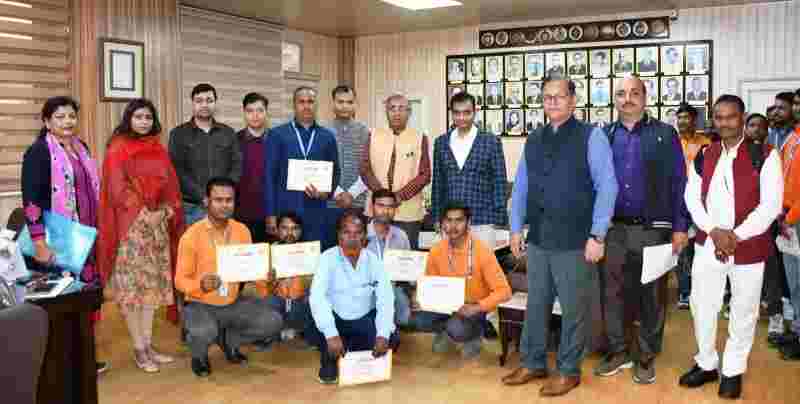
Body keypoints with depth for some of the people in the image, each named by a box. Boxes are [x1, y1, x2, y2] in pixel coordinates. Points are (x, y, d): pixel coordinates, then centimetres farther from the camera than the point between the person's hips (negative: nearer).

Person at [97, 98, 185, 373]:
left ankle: (148, 345, 15)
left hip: (158, 224, 6)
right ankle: (139, 349, 3)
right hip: (131, 224, -6)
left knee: (152, 284, 7)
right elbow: (118, 189, -11)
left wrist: (166, 210, -3)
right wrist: (144, 213, -14)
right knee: (132, 285, -4)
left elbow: (170, 184, 12)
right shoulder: (117, 149, -3)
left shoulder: (158, 150, 14)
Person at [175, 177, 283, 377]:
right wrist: (201, 285, -33)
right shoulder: (191, 235, -14)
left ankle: (229, 339, 16)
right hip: (200, 305, -4)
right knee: (204, 332, -35)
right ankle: (199, 355, 5)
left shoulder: (242, 231, -1)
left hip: (234, 303, 4)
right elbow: (180, 280, -11)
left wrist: (264, 279, -16)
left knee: (273, 322, -13)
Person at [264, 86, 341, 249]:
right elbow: (270, 175, 1)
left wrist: (326, 192, -8)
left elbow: (335, 172, 13)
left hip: (317, 213, 2)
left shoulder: (327, 137, 10)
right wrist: (270, 214, -4)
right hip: (285, 211, -2)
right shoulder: (277, 134, 4)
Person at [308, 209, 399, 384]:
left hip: (365, 320, 2)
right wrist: (331, 335, -40)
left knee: (390, 339, -20)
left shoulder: (374, 261, -8)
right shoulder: (328, 258, -16)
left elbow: (386, 300, -14)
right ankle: (329, 361, -2)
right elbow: (316, 297, -28)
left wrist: (383, 335, -29)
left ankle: (355, 352, 12)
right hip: (336, 319, -2)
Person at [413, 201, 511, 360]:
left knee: (457, 330, -32)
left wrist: (477, 307, -31)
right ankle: (445, 330, 11)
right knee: (419, 320, -22)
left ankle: (474, 336, 4)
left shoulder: (482, 251, -21)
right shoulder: (436, 251, -7)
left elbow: (503, 291, -20)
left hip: (474, 308, -4)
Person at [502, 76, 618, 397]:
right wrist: (516, 228, 8)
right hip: (538, 238, 5)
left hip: (575, 239, -5)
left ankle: (569, 371, 23)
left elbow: (607, 187, -10)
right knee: (535, 305, 15)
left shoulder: (591, 137, -6)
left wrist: (597, 235, -14)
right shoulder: (533, 140, 11)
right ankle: (533, 364, 31)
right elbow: (520, 187, 14)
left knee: (573, 309, 7)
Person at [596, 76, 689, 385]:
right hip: (613, 229, 2)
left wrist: (680, 227, -6)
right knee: (612, 293, 9)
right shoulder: (604, 136, 7)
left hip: (653, 229, -2)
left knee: (651, 296, 8)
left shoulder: (665, 134, 1)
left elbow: (678, 182, -1)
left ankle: (646, 357, 22)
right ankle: (617, 352, 25)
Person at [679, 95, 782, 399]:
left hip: (749, 247, -3)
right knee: (701, 306, 11)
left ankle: (733, 370, 28)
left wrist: (736, 236, -17)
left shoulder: (764, 155, -6)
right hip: (708, 245, 3)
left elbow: (771, 205, -11)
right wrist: (714, 231, -12)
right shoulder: (703, 157, 7)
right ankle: (706, 364, 30)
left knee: (743, 312, 10)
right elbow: (692, 198, 3)